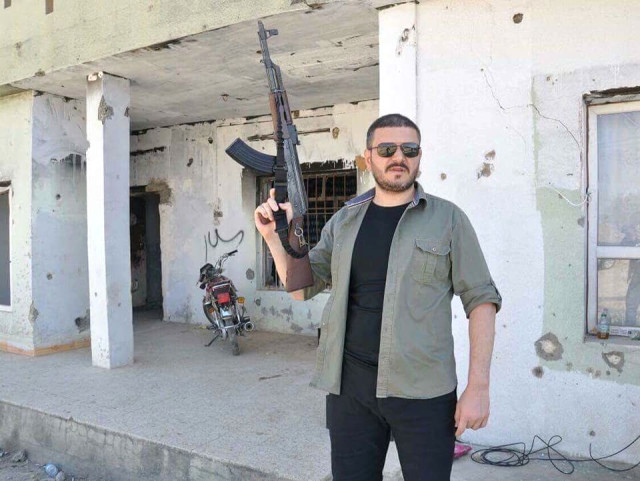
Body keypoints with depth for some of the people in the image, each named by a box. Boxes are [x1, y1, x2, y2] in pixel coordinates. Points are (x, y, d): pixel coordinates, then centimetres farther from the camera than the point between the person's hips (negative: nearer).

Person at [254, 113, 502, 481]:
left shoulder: (448, 219, -1)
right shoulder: (345, 221, 9)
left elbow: (480, 299, -3)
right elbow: (302, 287, 11)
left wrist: (479, 387, -10)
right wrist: (275, 236, -6)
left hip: (422, 391, -3)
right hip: (349, 385, 3)